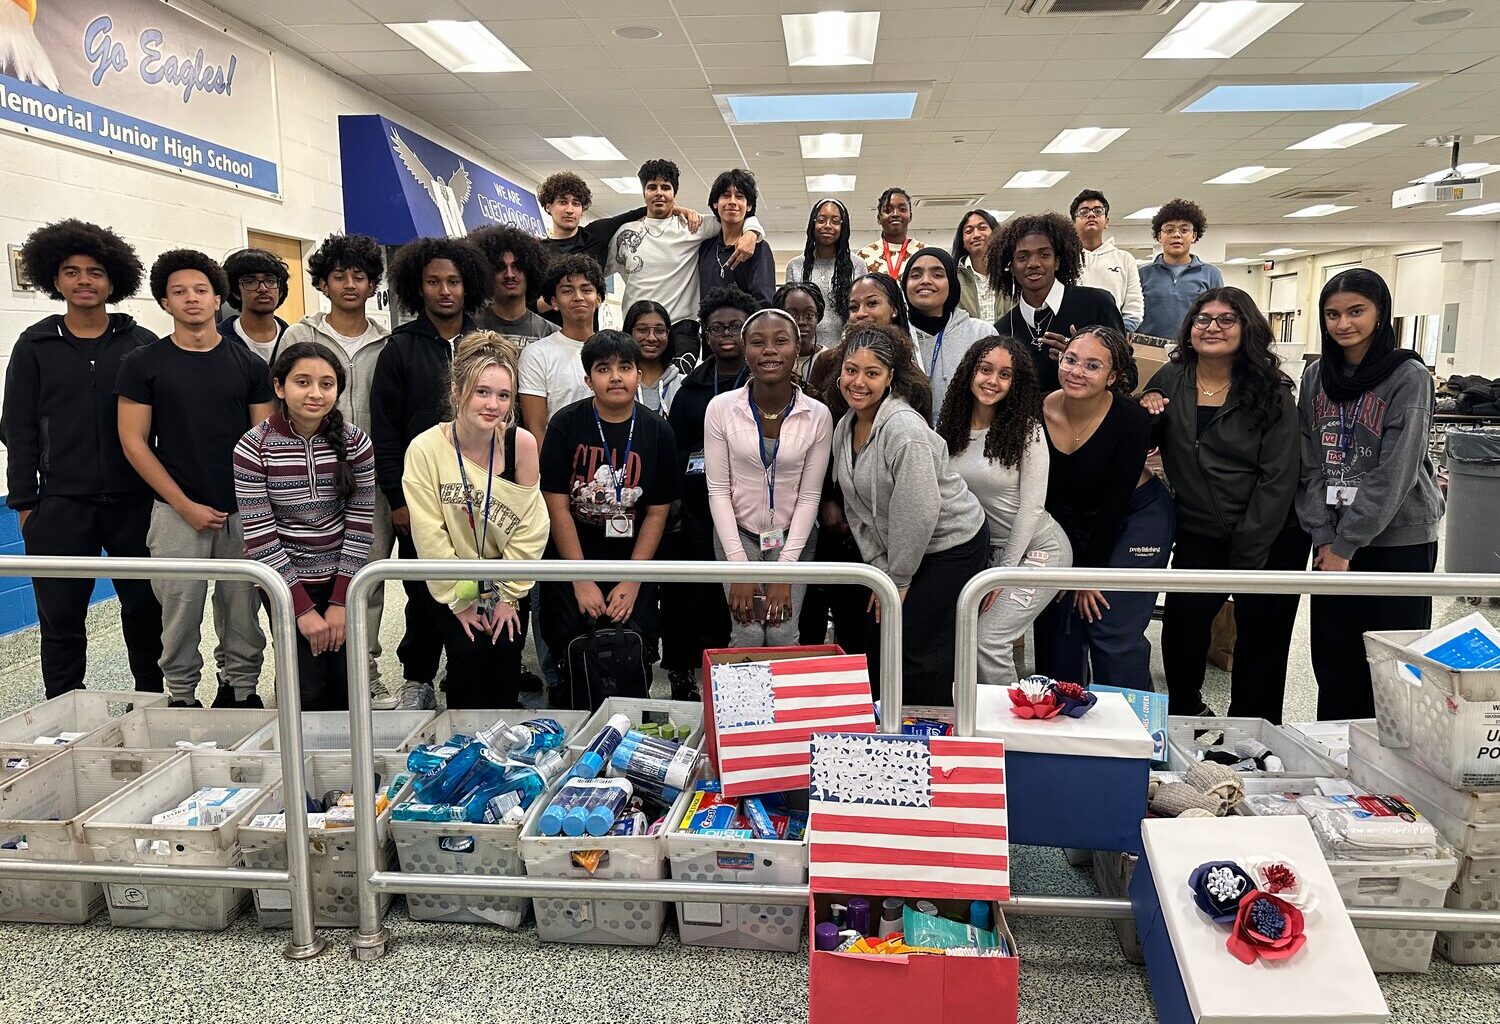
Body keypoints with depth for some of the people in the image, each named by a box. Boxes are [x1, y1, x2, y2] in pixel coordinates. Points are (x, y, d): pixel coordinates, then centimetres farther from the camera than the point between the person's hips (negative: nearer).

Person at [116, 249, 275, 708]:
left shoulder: (248, 364, 6)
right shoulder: (143, 364, 2)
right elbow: (134, 442, -1)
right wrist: (186, 506, -8)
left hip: (242, 511, 2)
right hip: (177, 512, -1)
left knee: (242, 610, 6)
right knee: (180, 613, 2)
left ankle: (240, 690, 23)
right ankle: (182, 698, 19)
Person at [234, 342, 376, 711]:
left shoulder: (355, 442, -5)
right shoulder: (253, 448, -11)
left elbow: (359, 525, -4)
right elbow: (259, 536, -11)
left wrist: (340, 601, -7)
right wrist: (304, 608, -13)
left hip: (341, 582, 2)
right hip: (288, 584, -2)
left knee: (348, 687, 5)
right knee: (309, 693, -2)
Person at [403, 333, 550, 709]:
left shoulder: (521, 443, -16)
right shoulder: (425, 449, -19)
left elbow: (531, 524, -10)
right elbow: (430, 535, -14)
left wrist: (510, 594, -8)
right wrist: (459, 600, -10)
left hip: (508, 577, 1)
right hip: (454, 582, -1)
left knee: (506, 654, -6)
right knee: (468, 651, -12)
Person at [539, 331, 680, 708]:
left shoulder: (657, 432, -2)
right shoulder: (567, 424, -6)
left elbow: (657, 512, -1)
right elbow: (557, 505, -7)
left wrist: (632, 583, -7)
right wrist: (582, 581, -10)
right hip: (572, 565, -1)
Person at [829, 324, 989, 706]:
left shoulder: (904, 428, -25)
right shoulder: (845, 427, 1)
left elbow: (918, 513, -26)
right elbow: (857, 507, 6)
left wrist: (899, 580, -16)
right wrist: (879, 570, 2)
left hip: (952, 545, -8)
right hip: (898, 551, 8)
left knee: (918, 654, -7)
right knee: (877, 642, 11)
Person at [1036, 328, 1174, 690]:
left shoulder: (1131, 420, -23)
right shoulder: (1040, 413, -15)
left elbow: (1116, 503, -17)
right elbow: (1042, 497, -7)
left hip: (1135, 518, -4)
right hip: (1071, 523, 4)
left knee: (1114, 632, -9)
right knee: (1059, 623, 7)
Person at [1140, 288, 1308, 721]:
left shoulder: (1271, 393, -8)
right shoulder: (1170, 380, 1)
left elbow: (1277, 478, -11)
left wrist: (1246, 558, -15)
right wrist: (1144, 411, -11)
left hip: (1270, 538, -1)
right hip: (1198, 534, 2)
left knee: (1262, 637, 7)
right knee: (1184, 620, -11)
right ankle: (1187, 710, 14)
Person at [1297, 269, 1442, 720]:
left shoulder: (1409, 378, -7)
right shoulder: (1316, 377, 7)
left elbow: (1394, 475, -14)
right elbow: (1309, 463, 5)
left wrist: (1346, 545, -14)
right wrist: (1324, 537, -5)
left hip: (1399, 540, -4)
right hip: (1332, 540, 4)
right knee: (1333, 659, 9)